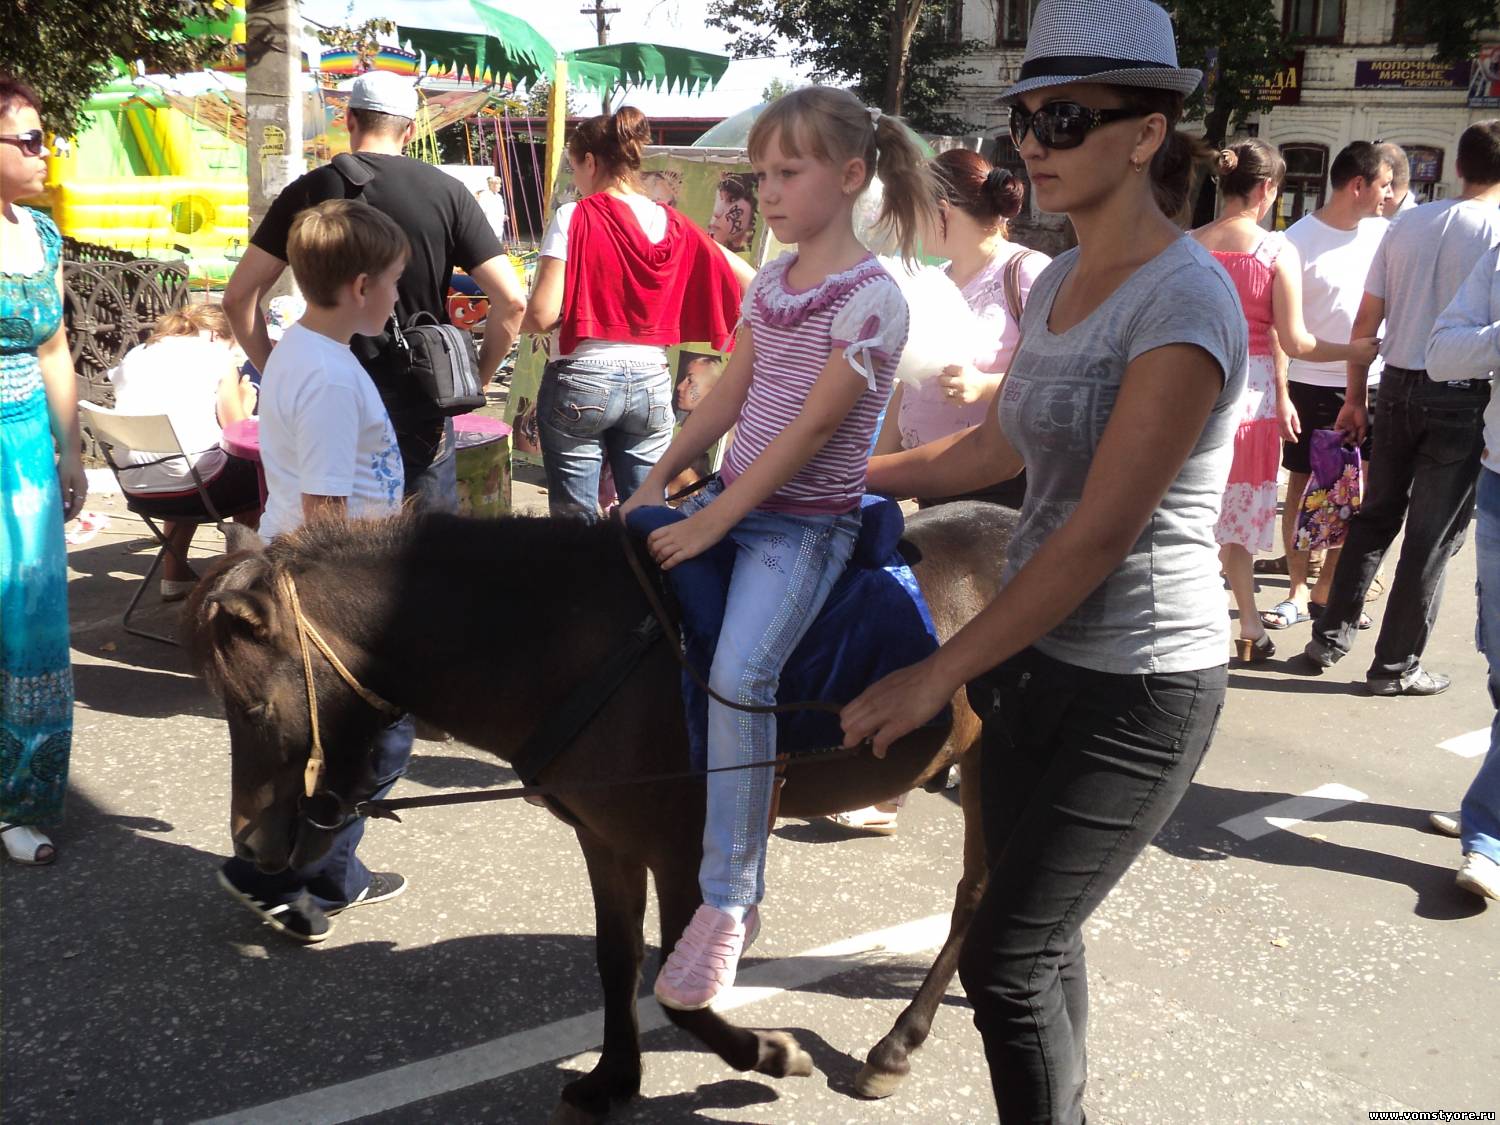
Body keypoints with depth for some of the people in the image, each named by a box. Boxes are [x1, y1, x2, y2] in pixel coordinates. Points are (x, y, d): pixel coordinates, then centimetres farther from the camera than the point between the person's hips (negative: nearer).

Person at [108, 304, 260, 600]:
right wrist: (244, 401, 21)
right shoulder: (215, 354, 1)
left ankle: (174, 578, 36)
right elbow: (235, 427, 0)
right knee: (253, 475, 24)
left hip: (135, 487, 6)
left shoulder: (133, 356, 16)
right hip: (192, 483, -6)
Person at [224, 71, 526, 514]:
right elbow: (511, 300, -6)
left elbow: (238, 297, -2)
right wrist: (476, 379, 4)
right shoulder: (447, 192, -1)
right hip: (420, 407, 0)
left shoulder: (310, 191, 0)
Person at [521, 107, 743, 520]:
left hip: (580, 381, -4)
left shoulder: (574, 218, -10)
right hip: (651, 384, 4)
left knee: (576, 520, 4)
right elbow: (744, 287, 6)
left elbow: (542, 315, -17)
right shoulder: (674, 225, 4)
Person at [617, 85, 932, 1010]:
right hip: (733, 495, 9)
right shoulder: (769, 284, 10)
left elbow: (813, 426, -18)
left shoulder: (872, 298, -13)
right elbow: (729, 395, 11)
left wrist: (711, 524, -19)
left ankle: (728, 903, -16)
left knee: (739, 671, -27)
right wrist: (657, 484, 1)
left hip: (808, 522, -8)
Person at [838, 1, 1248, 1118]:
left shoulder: (1185, 302, -20)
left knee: (1007, 959, -2)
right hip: (1038, 652, 8)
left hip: (1136, 685, -8)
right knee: (1036, 930, 18)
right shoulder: (1056, 283, 6)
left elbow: (1098, 535, -23)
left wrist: (937, 675, -19)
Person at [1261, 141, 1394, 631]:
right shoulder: (1299, 240, -8)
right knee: (1303, 487, 4)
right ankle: (1297, 591, 12)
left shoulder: (1382, 234, 5)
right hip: (1312, 384, -4)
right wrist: (1280, 395, -14)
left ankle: (1326, 590, 19)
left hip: (1369, 384, 4)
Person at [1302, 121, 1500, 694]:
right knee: (1434, 535, 4)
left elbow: (1367, 319, 6)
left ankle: (1330, 636, 20)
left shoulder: (1408, 223, 5)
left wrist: (1355, 398, 13)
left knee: (1375, 517, 17)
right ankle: (1395, 664, 10)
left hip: (1399, 386, 5)